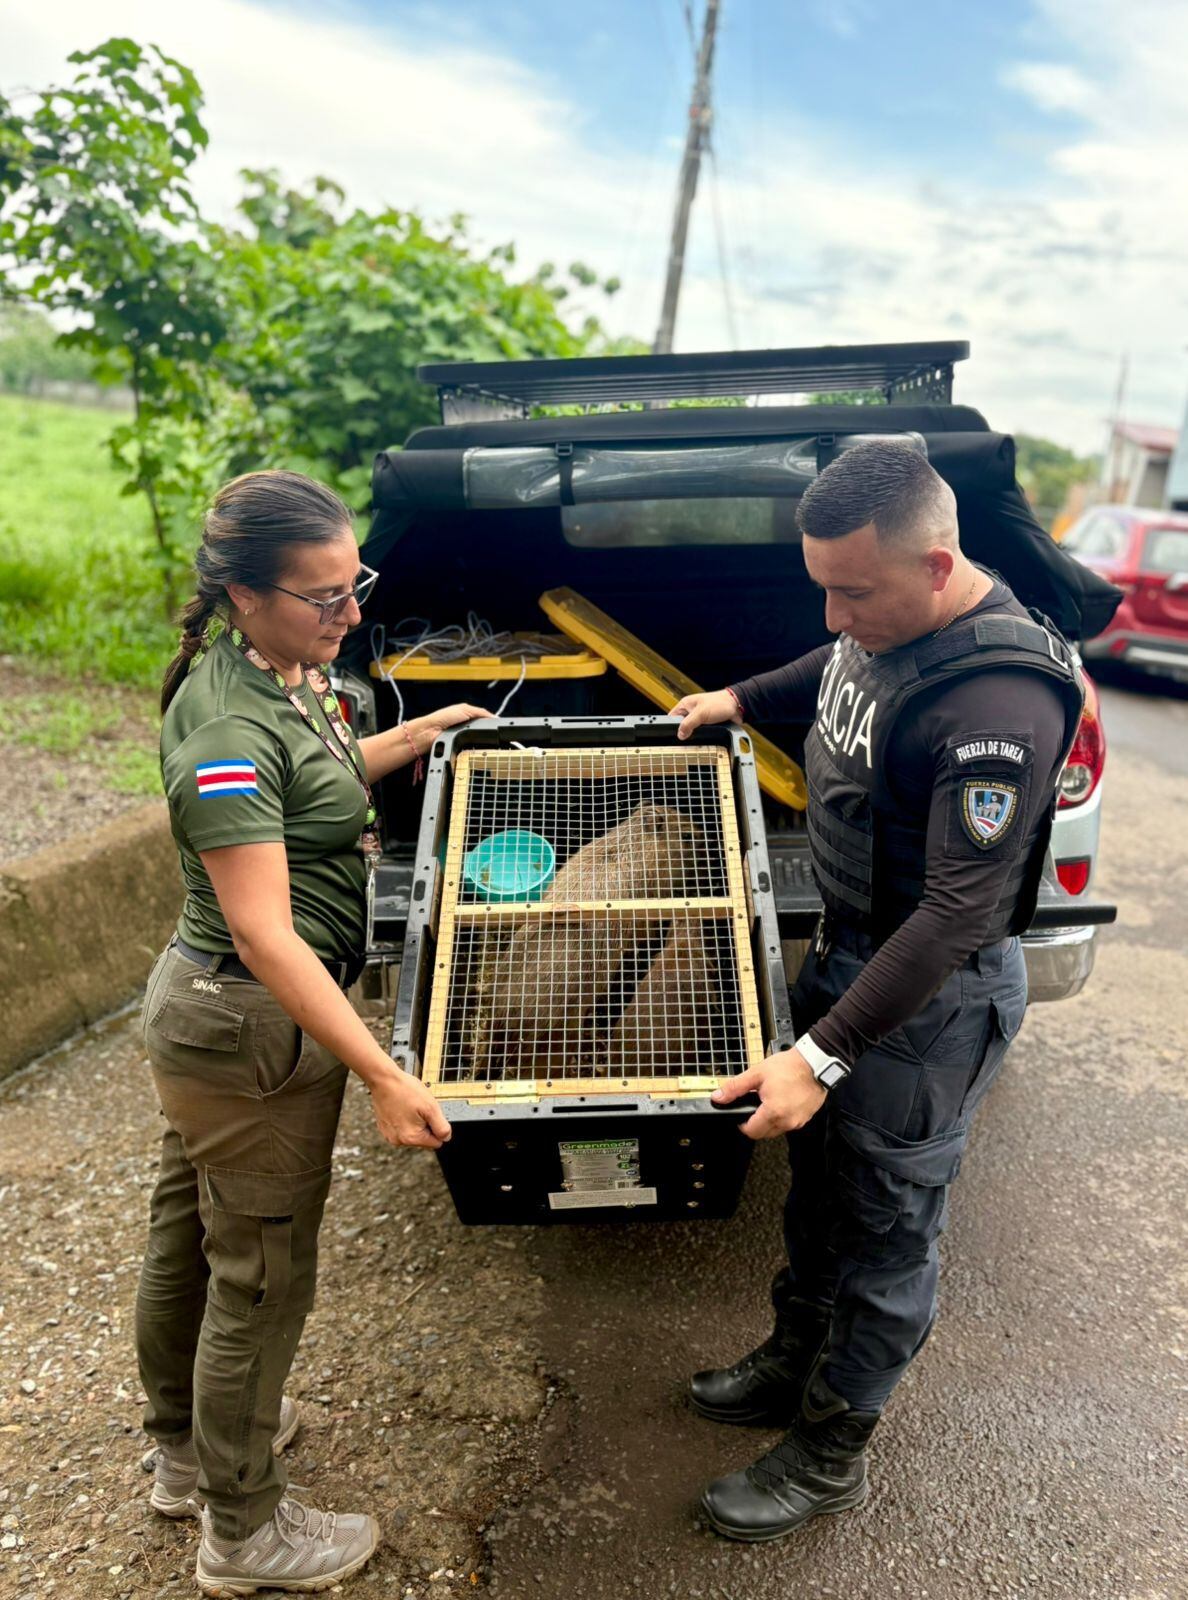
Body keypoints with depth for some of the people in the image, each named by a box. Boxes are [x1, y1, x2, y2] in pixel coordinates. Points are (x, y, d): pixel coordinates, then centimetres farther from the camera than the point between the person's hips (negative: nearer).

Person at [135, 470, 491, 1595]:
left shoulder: (285, 674, 1)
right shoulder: (229, 727, -28)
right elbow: (265, 932, -32)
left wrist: (411, 740, 14)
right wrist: (382, 1076, -34)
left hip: (200, 1007, 10)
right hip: (253, 1030, -10)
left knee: (186, 1232, 25)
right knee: (263, 1275, 8)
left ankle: (182, 1449, 50)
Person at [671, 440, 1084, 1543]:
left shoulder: (999, 704, -31)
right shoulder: (883, 623, -3)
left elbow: (958, 913, -31)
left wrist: (822, 1055, -31)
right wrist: (740, 698, 23)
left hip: (934, 994, -9)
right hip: (848, 945, 9)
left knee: (886, 1226, 10)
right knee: (819, 1180, 24)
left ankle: (831, 1452, 32)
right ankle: (794, 1361, 47)